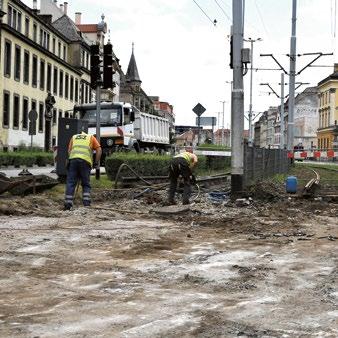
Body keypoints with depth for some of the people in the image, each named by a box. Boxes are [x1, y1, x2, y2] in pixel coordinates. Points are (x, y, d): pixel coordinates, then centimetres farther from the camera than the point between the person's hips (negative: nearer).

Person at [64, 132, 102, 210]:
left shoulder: (74, 137, 30)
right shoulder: (91, 137, 25)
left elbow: (69, 151, 15)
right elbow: (99, 150, 12)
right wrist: (96, 163, 14)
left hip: (73, 159, 1)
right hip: (85, 161, -1)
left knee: (70, 183, 1)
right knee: (86, 184, 10)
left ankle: (68, 205, -5)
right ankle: (86, 204, 0)